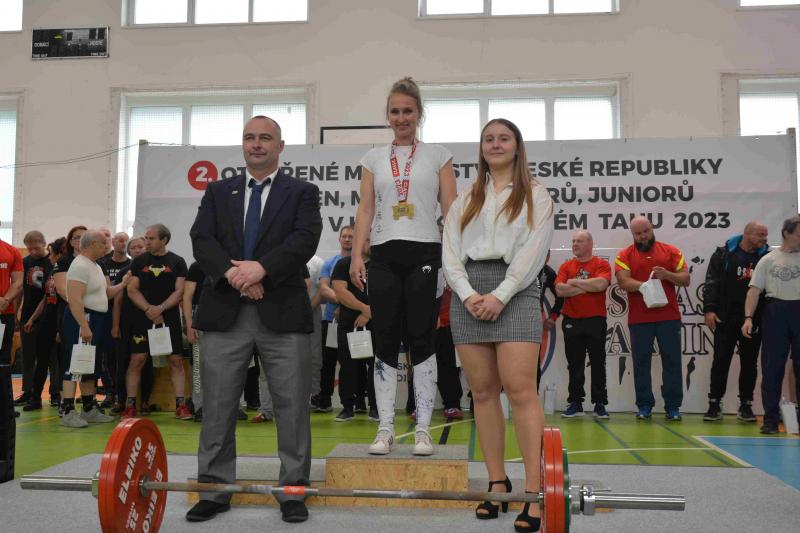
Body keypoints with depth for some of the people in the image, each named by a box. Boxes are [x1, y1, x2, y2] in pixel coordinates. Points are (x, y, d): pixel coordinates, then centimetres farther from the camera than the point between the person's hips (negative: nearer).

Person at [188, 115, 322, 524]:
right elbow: (201, 239, 3)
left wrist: (261, 267, -20)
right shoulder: (217, 192, 16)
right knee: (217, 407, 6)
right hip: (225, 311, 2)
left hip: (283, 311, -2)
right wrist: (231, 272, -15)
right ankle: (215, 490, 19)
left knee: (292, 406, 2)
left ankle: (292, 491, 13)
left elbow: (305, 239, -7)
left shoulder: (302, 193, 9)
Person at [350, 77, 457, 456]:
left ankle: (423, 429, 5)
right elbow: (365, 210, 9)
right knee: (385, 342, 1)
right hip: (385, 255, 2)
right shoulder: (374, 158, 13)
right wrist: (357, 255, -2)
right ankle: (385, 429, 7)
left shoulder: (437, 155, 8)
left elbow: (451, 210, 4)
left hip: (424, 254, -2)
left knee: (421, 340, -2)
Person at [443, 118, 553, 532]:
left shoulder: (535, 195, 10)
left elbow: (533, 251, -3)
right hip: (468, 293, 4)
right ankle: (497, 483, 11)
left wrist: (500, 295, -14)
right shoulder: (465, 200, 19)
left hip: (514, 291, -3)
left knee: (520, 389, -13)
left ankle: (534, 493, -11)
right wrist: (468, 294, -8)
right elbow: (450, 253, 9)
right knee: (482, 392, 3)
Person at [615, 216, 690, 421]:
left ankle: (673, 406, 10)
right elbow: (624, 282, -8)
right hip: (639, 318, -1)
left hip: (669, 317, 1)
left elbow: (685, 279, 6)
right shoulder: (625, 256, 5)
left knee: (672, 361, 2)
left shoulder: (671, 251, 9)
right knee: (641, 362, 3)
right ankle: (644, 406, 12)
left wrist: (667, 275, -13)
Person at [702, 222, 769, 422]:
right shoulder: (723, 254, 1)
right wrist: (709, 309, -11)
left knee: (749, 362, 7)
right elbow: (711, 283, -2)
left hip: (754, 319, 2)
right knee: (721, 361, 2)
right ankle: (714, 404, 10)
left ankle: (745, 405, 17)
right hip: (726, 317, -2)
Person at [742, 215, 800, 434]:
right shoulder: (768, 260, 6)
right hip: (775, 313, 0)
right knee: (772, 368, 3)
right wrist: (748, 318, -10)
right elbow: (755, 290, 1)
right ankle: (771, 419, 11)